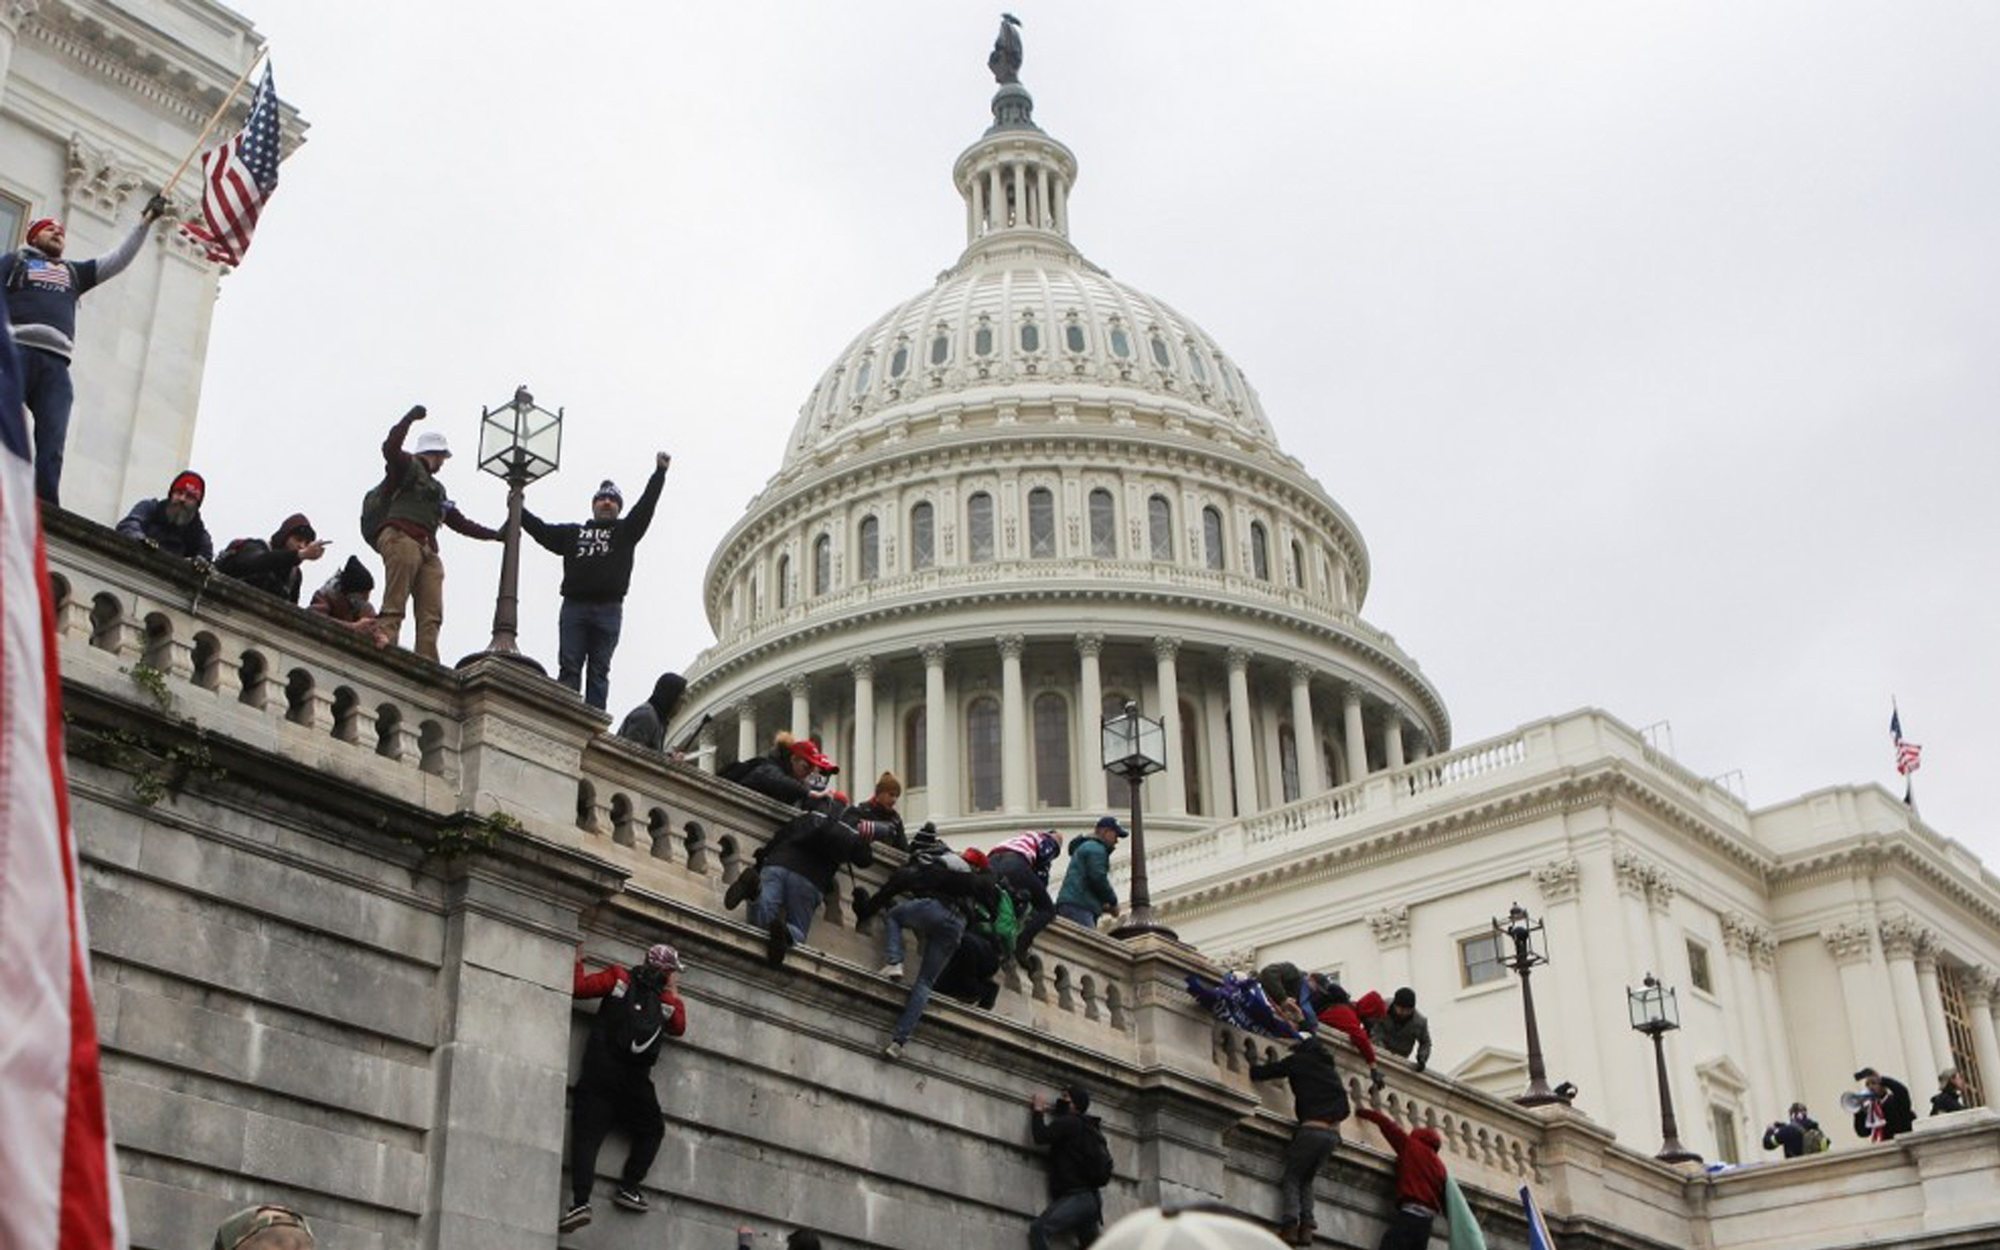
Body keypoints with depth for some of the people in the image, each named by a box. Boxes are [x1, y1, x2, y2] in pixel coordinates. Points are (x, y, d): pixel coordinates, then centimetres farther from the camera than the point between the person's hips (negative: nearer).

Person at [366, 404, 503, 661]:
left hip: (427, 548, 7)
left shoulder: (437, 489, 38)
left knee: (431, 615, -10)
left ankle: (426, 663, -21)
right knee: (395, 601, -29)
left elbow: (460, 522, 40)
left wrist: (496, 534, 41)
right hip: (399, 537, -7)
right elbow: (390, 448, -7)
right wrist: (410, 418, -9)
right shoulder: (407, 465, 16)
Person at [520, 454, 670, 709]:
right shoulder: (572, 533, 24)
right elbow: (540, 530, 23)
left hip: (608, 610, -1)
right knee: (569, 668, -6)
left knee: (599, 672, -2)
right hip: (574, 606, 1)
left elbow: (645, 507, 7)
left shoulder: (625, 532, 18)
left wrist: (660, 472, -1)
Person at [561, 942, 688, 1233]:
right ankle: (628, 1188, 6)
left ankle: (580, 1202, -23)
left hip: (598, 1075, 0)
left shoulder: (618, 977, 9)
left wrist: (578, 962, 19)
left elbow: (581, 987, 2)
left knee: (587, 1135, -8)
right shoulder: (665, 999, 10)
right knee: (652, 1130, 21)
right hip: (635, 1080, 0)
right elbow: (679, 1027, 23)